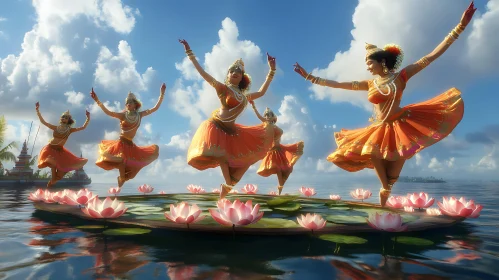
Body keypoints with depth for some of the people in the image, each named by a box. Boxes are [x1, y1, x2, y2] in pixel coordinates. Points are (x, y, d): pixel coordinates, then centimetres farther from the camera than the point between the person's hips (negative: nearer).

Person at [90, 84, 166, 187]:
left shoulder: (140, 115, 6)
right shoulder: (123, 115, -1)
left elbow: (155, 108, 2)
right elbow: (108, 112, -14)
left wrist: (162, 94, -4)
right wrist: (97, 100, -25)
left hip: (131, 145, 5)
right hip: (121, 143, -4)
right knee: (122, 161, -23)